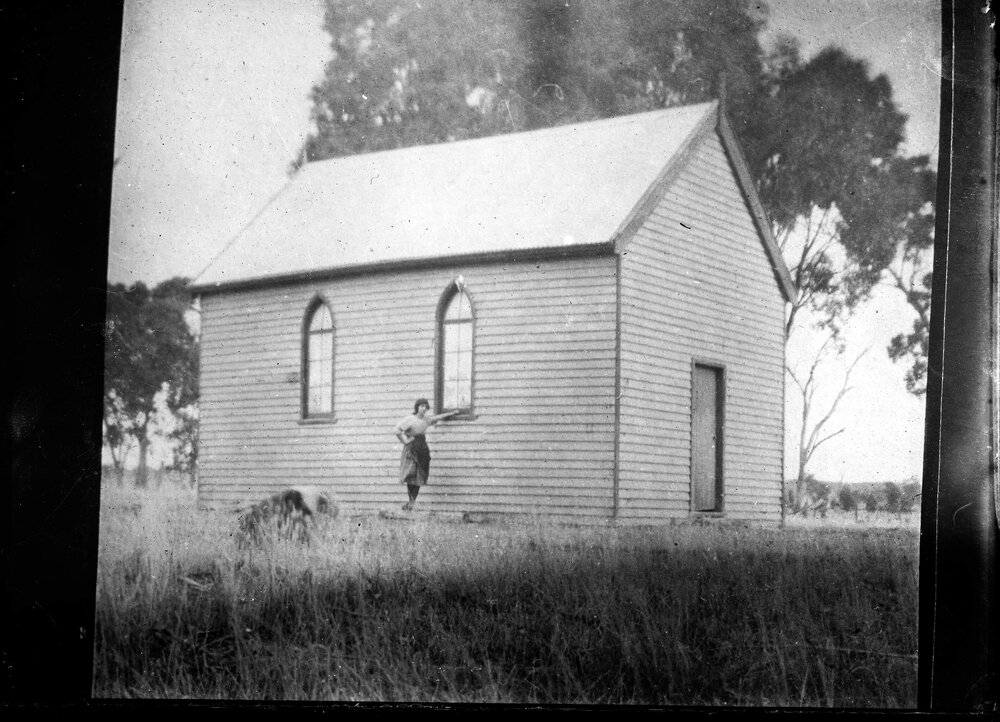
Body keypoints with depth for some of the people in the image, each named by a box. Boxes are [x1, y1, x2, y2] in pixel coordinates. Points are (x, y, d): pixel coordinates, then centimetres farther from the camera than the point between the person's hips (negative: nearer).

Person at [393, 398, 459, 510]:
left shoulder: (426, 419, 11)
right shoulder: (410, 419, -10)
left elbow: (437, 417, 33)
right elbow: (396, 430, -17)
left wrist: (450, 414, 39)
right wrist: (405, 440, -13)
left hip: (422, 449, 6)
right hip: (411, 449, -6)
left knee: (419, 477, 0)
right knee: (411, 475, -12)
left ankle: (412, 501, 2)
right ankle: (411, 500, -8)